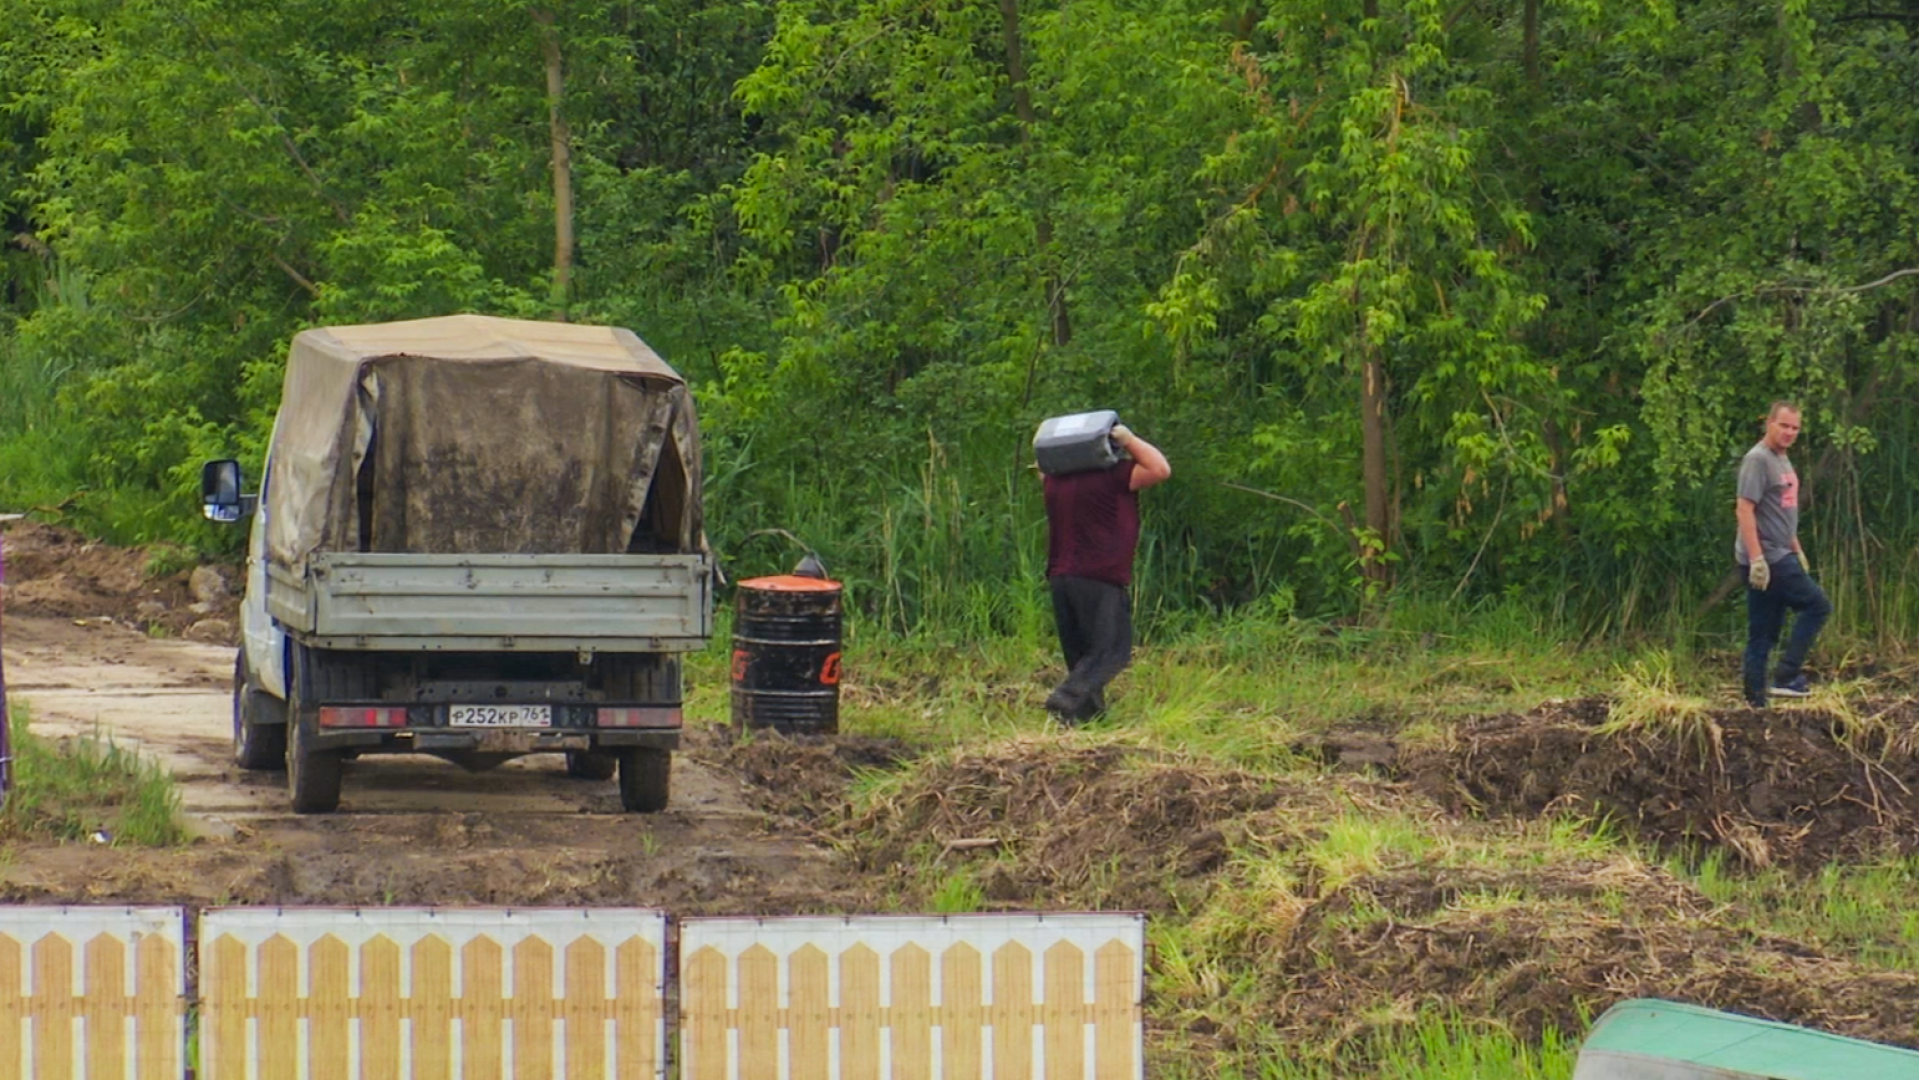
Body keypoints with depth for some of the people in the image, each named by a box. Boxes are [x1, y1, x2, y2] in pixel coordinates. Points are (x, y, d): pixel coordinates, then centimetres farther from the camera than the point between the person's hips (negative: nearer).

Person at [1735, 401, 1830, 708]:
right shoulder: (1758, 460, -13)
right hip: (1764, 559, -10)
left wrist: (1797, 550, 26)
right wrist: (1757, 559, -24)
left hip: (1781, 556, 10)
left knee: (1763, 634, 8)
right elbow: (1745, 510, -19)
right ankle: (1786, 676, -9)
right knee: (1817, 605, -10)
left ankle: (1756, 701, 9)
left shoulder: (1783, 461, 18)